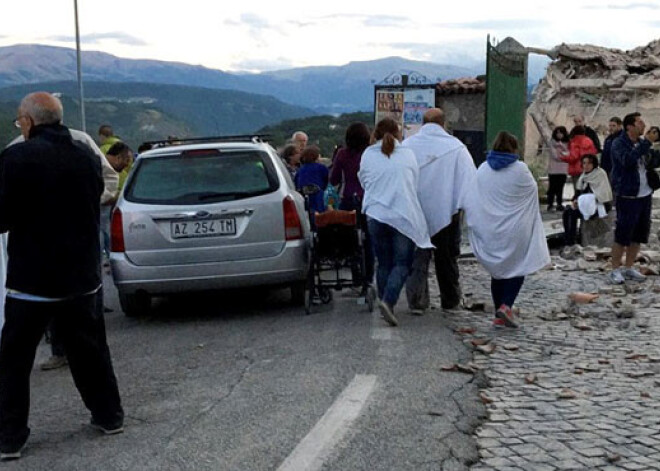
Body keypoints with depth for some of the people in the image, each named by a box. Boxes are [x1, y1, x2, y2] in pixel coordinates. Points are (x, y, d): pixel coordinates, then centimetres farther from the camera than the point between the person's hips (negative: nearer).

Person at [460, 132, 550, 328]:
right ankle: (506, 305, -10)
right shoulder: (520, 169, -10)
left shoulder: (483, 169, -1)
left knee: (497, 270, 14)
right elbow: (533, 191, 6)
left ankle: (499, 315, 15)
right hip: (515, 229, -3)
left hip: (489, 230, 3)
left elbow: (467, 199, 1)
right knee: (517, 268, 10)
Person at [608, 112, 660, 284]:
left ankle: (628, 268, 22)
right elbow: (628, 160, -29)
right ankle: (615, 270, 5)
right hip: (627, 196, -8)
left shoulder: (641, 143, 12)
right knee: (622, 234, -5)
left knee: (639, 233, 12)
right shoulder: (619, 144, -10)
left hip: (644, 194, 8)